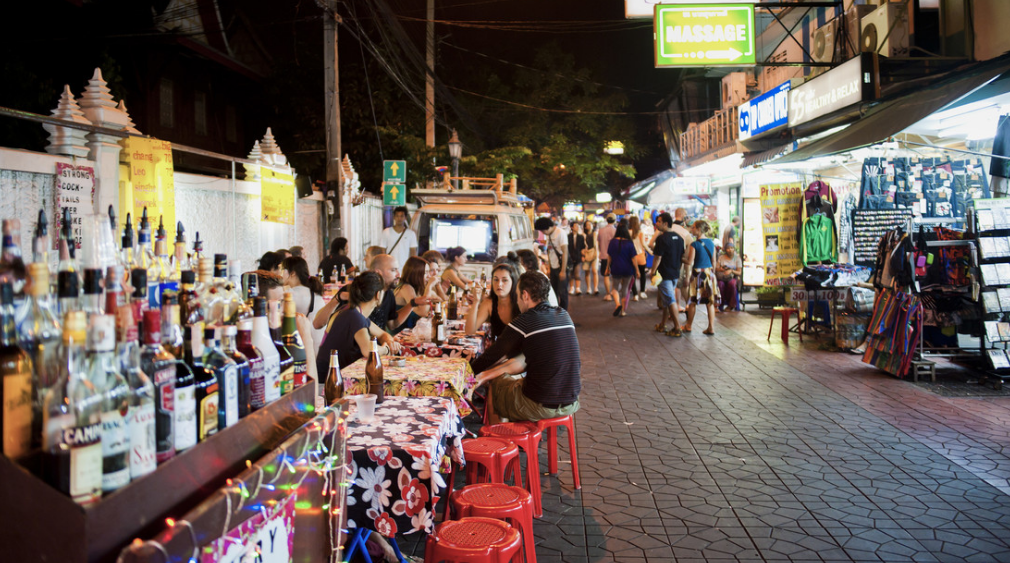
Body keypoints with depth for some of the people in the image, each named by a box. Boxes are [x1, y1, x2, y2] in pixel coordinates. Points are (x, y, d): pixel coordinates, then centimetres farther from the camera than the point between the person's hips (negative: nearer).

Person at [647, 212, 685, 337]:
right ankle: (662, 326, 26)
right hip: (675, 273, 8)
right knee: (666, 300, 18)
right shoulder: (679, 238, 8)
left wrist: (652, 272, -8)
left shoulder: (662, 238, -17)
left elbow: (658, 257, -17)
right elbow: (682, 256, 14)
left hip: (665, 274, -8)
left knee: (670, 301, -4)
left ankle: (677, 328, -3)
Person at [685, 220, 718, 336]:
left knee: (693, 301, 9)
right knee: (710, 302, 7)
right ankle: (711, 328, 8)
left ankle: (689, 326, 21)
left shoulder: (694, 244, -14)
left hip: (698, 274, -5)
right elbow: (714, 261, 10)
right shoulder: (711, 243, 4)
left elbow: (689, 262, -13)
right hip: (709, 273, 5)